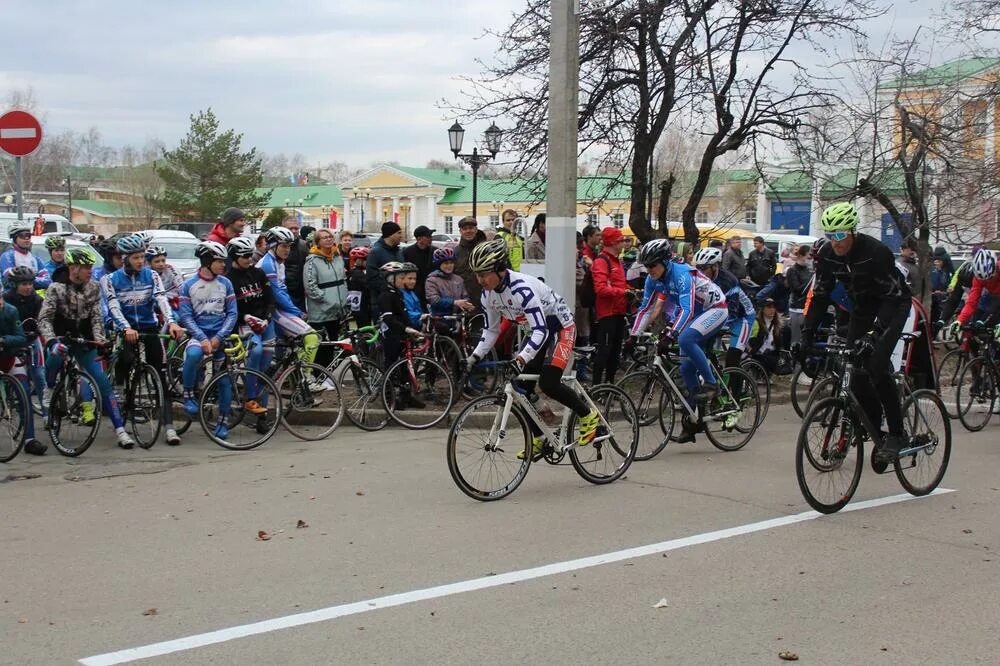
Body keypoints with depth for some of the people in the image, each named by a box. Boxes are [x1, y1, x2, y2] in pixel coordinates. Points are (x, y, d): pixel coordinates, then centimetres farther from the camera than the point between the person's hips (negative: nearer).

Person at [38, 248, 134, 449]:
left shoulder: (93, 287, -1)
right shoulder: (56, 287, -10)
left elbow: (96, 317, -2)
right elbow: (44, 319, -16)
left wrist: (99, 338, -19)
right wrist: (52, 340, -33)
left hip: (84, 341, 1)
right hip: (62, 337, -1)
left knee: (103, 381, -9)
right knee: (56, 352, -33)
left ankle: (120, 430, -9)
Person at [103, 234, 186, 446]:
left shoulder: (152, 275, 1)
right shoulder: (112, 280, -2)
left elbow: (162, 299, -12)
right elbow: (114, 307, -14)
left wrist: (171, 322, -30)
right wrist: (127, 329, -31)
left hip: (149, 327, 1)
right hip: (125, 329, -1)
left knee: (159, 373, -6)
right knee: (127, 359, -32)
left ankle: (169, 425, -11)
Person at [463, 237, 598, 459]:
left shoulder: (520, 288, -34)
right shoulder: (488, 294, -8)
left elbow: (541, 330, -38)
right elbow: (491, 329, 4)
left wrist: (522, 358, -50)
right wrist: (476, 356, -8)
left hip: (560, 327, -8)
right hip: (540, 329, 8)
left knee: (548, 383, -21)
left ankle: (588, 416, 2)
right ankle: (538, 440, 13)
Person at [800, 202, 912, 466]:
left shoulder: (875, 252, -29)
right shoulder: (827, 255, -12)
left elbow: (893, 296, -29)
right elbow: (820, 296, -7)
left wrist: (875, 333, -40)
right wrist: (807, 334, -16)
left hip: (893, 306, -6)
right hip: (862, 308, 6)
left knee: (877, 366, -22)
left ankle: (896, 435, -14)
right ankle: (872, 424, 16)